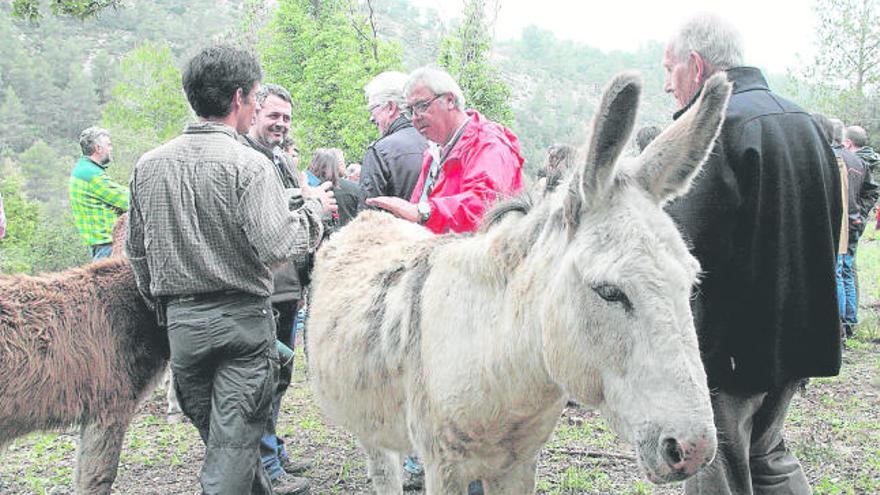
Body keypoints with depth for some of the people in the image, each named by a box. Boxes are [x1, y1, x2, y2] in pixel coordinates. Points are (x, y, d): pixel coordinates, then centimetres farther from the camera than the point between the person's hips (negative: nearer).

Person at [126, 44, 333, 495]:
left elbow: (136, 250, 10)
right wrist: (314, 208, -3)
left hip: (180, 319, 6)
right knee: (235, 438, 3)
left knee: (213, 431, 19)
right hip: (241, 318, -6)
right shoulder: (248, 164, -14)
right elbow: (276, 247, -20)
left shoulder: (148, 165, 4)